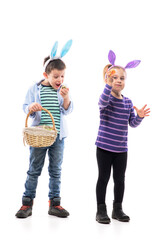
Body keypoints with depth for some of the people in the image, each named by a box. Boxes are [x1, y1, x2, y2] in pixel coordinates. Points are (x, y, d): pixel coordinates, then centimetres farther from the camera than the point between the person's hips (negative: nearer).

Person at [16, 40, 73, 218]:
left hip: (57, 136, 2)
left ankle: (54, 204, 18)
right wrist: (31, 107, -22)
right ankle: (27, 204, 13)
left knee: (56, 170, 8)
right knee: (34, 170, 5)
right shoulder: (34, 89, -1)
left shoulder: (63, 90, 4)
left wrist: (66, 97, -19)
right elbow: (25, 108, 0)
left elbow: (67, 110, -1)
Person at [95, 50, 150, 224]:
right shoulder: (106, 98, -7)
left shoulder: (128, 102, 8)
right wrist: (108, 84, -44)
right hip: (104, 146, -4)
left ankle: (117, 209, 23)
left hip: (121, 148, 5)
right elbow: (103, 102, -32)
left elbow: (132, 123, 9)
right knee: (103, 177, 3)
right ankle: (101, 210, 13)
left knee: (119, 179, 10)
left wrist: (139, 116, -12)